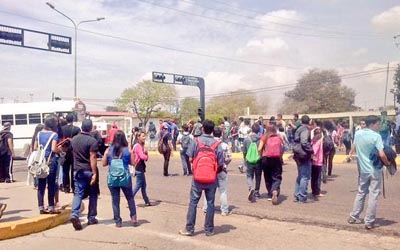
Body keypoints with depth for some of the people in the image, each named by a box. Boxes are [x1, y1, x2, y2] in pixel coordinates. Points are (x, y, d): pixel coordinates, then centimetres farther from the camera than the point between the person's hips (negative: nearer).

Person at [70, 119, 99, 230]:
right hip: (89, 171, -4)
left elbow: (73, 154, 15)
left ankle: (74, 214, -18)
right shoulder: (92, 141, -13)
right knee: (93, 195, 10)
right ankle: (91, 218, 16)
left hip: (77, 171, 4)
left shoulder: (74, 139, 6)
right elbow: (92, 158, -18)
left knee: (78, 194, 3)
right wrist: (94, 173, -18)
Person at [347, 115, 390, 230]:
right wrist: (387, 163, -6)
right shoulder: (376, 136, -18)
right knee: (373, 196, 2)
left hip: (362, 169, 6)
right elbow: (382, 155, -22)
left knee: (361, 193, 18)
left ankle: (353, 216, 23)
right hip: (375, 170, -5)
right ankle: (369, 222, 5)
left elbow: (354, 147, 15)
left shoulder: (357, 133, -1)